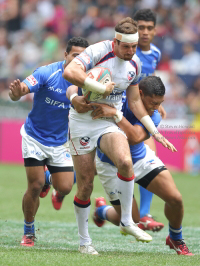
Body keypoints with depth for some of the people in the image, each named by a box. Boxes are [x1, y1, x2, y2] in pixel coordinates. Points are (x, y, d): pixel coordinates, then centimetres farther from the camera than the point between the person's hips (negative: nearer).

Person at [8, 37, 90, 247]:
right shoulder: (47, 73, -20)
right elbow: (22, 89, -29)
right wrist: (16, 93, -53)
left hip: (60, 141, 4)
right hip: (34, 137, -4)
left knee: (64, 188, -4)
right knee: (35, 185, -12)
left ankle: (49, 178, 33)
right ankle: (28, 231, 8)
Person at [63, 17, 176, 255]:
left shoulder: (134, 65, 4)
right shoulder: (98, 52, -16)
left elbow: (134, 101, 16)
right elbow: (69, 72, -33)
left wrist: (154, 131, 12)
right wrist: (100, 87, -27)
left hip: (109, 122, 4)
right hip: (82, 121, -4)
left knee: (125, 161, -28)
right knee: (85, 185, -2)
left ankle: (127, 221, -13)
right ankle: (84, 241, 15)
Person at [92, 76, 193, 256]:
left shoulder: (154, 117, -21)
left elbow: (135, 137, -42)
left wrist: (115, 114, -50)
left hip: (141, 158, 3)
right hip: (111, 165, -3)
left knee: (175, 199, -10)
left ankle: (176, 240, 20)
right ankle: (102, 210, 37)